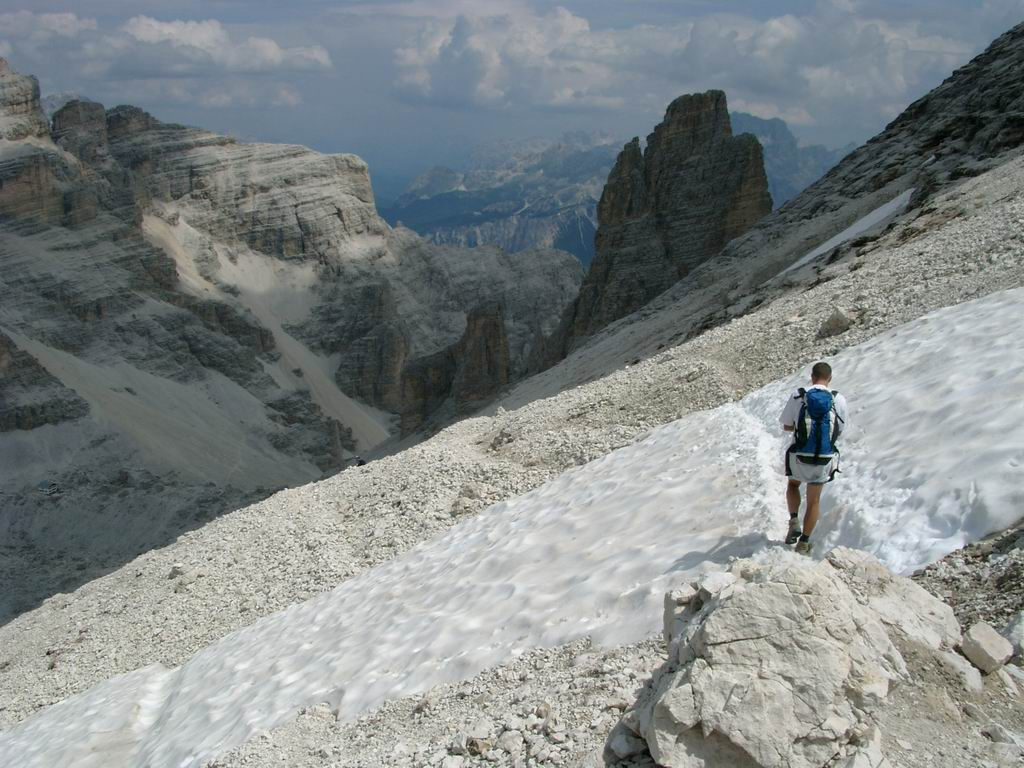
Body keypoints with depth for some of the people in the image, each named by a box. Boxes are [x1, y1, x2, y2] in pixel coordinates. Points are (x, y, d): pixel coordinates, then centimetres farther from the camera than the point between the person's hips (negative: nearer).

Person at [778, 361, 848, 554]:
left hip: (799, 457, -1)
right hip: (825, 458, 1)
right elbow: (841, 430, 5)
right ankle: (803, 543, 23)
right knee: (814, 500, 18)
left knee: (793, 484, 30)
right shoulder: (838, 399, -6)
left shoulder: (798, 396, -8)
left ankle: (794, 521, 10)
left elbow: (786, 426, 0)